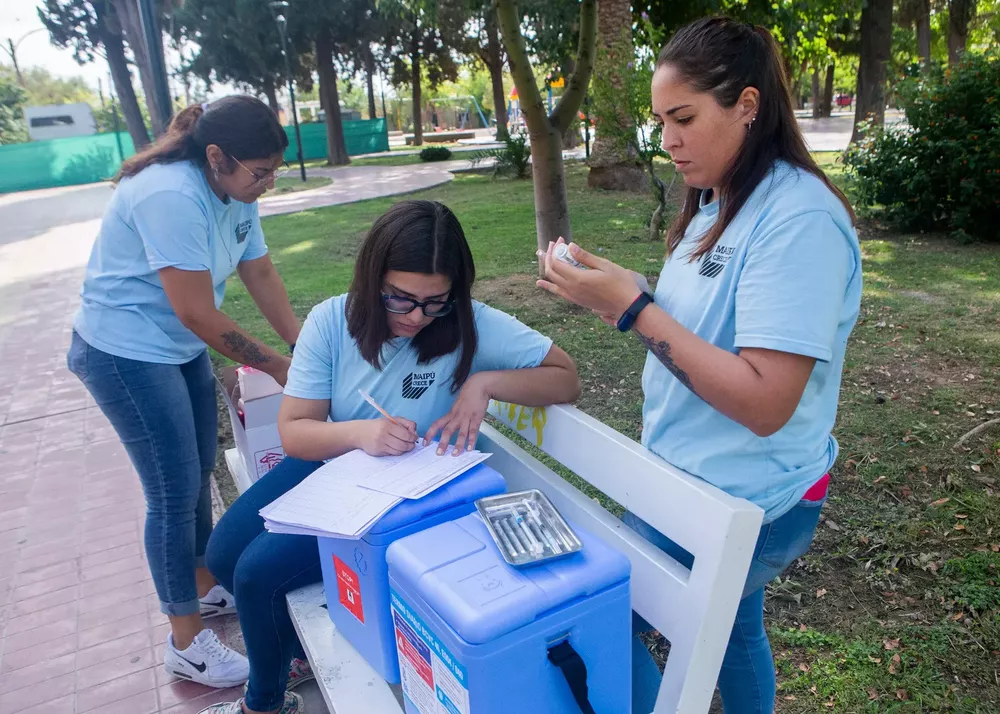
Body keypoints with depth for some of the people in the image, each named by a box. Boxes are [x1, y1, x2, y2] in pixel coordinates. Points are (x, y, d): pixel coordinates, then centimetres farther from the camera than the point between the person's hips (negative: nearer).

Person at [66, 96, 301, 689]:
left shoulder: (235, 192, -2)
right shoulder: (171, 196, -29)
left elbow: (261, 273, 1)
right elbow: (198, 313, -27)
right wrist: (274, 364, -17)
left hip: (181, 347, 8)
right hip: (126, 353, -8)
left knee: (199, 472, 16)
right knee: (175, 493, -3)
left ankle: (204, 588, 37)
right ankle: (187, 642, 14)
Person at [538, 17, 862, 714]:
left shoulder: (799, 220, -23)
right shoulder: (720, 203, 6)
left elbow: (764, 404, -28)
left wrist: (632, 307, -28)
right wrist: (611, 294, -5)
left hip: (744, 508, -8)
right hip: (707, 482, 8)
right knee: (733, 631, 25)